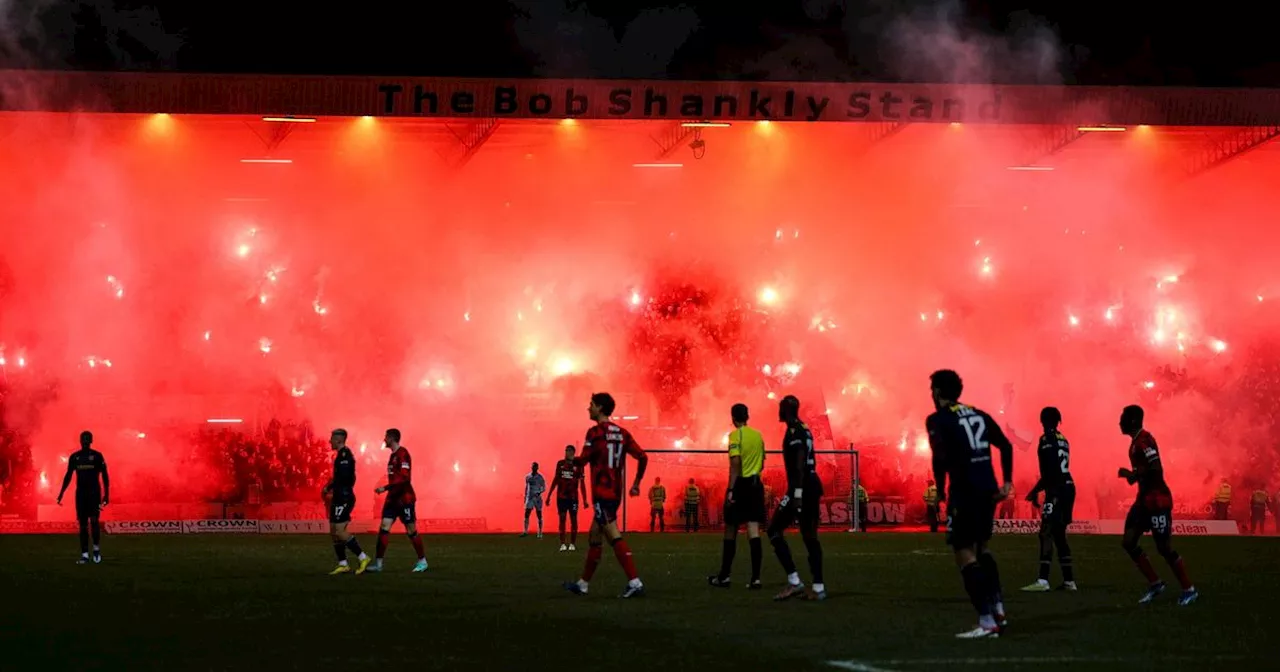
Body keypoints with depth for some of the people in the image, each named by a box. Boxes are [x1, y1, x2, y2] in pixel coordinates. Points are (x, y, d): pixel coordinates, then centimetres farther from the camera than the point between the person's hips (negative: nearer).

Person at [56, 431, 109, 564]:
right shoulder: (74, 457, 8)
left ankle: (97, 549, 5)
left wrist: (106, 494, -5)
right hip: (80, 493, 3)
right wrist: (61, 493, 8)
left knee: (94, 521, -14)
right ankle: (84, 555, 5)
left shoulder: (97, 456, -1)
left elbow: (104, 476, 1)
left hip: (94, 492, -3)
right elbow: (68, 476, 13)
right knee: (82, 524, 2)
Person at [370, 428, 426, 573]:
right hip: (393, 498, 8)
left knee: (411, 531, 0)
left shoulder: (403, 454, -14)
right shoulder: (393, 455, 14)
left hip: (405, 499, -8)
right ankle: (378, 563, -4)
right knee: (383, 528, -2)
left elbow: (404, 478, -22)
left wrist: (385, 488, -23)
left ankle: (422, 561, 14)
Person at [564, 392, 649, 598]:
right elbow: (642, 457, 7)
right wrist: (636, 484, 16)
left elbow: (583, 460, -14)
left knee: (614, 538, -14)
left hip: (601, 494, -8)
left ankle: (635, 582, -24)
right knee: (594, 538, 17)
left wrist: (571, 461, 9)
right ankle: (583, 584, 24)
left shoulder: (595, 432, -9)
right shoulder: (621, 433, 11)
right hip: (615, 493, 8)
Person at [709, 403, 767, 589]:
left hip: (740, 485, -5)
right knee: (754, 531, 0)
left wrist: (731, 489, -19)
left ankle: (724, 576, 13)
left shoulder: (735, 435, -9)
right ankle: (755, 578, -7)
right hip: (756, 484, 5)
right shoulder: (758, 435, 10)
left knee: (730, 530, 6)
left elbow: (735, 463, -18)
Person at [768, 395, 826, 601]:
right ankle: (818, 588, 6)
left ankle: (794, 582, -11)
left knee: (774, 528, -4)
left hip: (802, 487, -9)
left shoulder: (794, 431, -12)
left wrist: (797, 492, -25)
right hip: (813, 484, 9)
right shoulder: (805, 430, 17)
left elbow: (800, 463, -21)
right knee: (809, 534, 10)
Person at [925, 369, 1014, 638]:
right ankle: (998, 610, 17)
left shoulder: (938, 419, -5)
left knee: (965, 555, 0)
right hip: (989, 490, 7)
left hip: (965, 493, -7)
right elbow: (1006, 446, 14)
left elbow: (941, 457, -17)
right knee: (981, 548, 24)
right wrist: (1007, 481, 16)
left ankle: (987, 622, -6)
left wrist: (940, 490, -7)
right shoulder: (979, 415, 15)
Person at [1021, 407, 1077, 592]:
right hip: (1068, 488, 9)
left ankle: (1043, 581, -22)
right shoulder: (1063, 440, 17)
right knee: (1059, 535, 16)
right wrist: (1037, 490, 24)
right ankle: (1069, 580, 18)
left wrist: (1036, 491, -8)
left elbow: (1050, 472, -15)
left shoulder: (1047, 440, -8)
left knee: (1046, 533, -14)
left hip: (1056, 491, -9)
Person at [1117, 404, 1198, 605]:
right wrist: (1133, 475, 5)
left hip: (1157, 500, -10)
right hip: (1144, 499, 10)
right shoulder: (1136, 441, 14)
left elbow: (1156, 468, -26)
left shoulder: (1144, 440, -17)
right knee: (1128, 541, 6)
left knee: (1164, 547, -4)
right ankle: (1155, 584, 12)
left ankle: (1189, 590, 8)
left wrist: (1133, 474, -16)